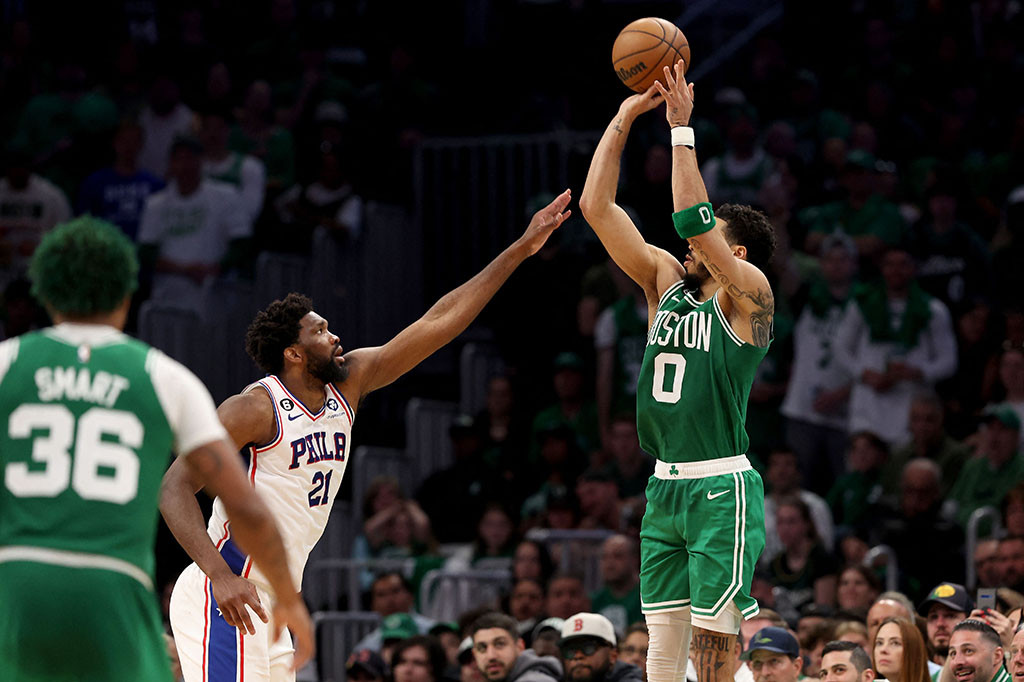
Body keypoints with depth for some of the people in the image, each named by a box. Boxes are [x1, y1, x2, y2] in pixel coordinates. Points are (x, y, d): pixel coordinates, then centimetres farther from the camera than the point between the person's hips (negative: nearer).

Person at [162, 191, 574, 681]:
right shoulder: (256, 408, -14)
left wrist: (519, 251, 9)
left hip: (267, 605, 9)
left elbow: (438, 324, 11)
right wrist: (221, 576, -33)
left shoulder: (348, 383, 9)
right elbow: (175, 487, -19)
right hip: (223, 602, -9)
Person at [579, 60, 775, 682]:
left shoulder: (749, 292, -5)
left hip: (722, 490, -7)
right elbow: (598, 208, 9)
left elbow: (694, 222, -21)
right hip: (666, 487, 7)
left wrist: (682, 128, -18)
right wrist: (625, 118, 4)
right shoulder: (666, 281, 13)